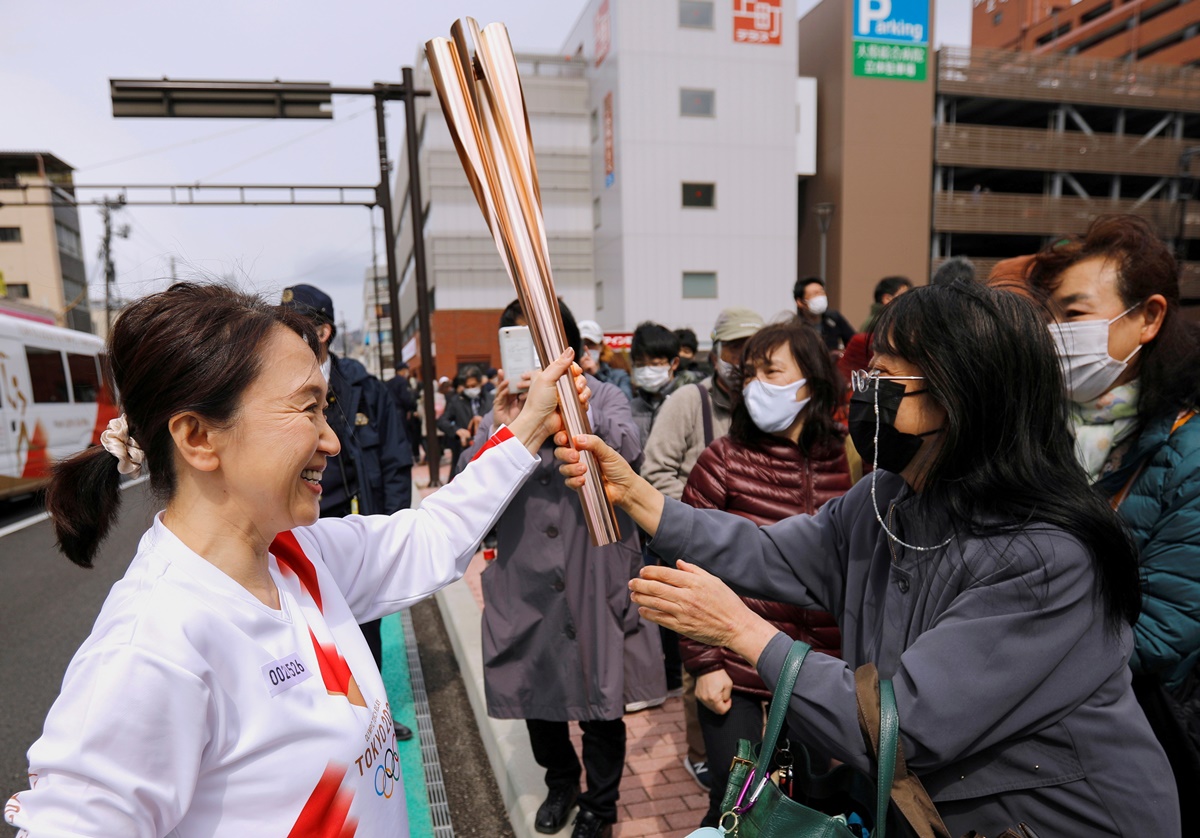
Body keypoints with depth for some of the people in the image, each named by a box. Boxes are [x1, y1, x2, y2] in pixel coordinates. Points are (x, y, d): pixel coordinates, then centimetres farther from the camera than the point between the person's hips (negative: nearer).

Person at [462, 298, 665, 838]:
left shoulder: (603, 398, 0)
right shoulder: (500, 412, 4)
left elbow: (628, 447, -20)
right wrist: (503, 434, -22)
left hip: (595, 577, -2)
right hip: (527, 582, 3)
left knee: (600, 695, 10)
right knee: (535, 692, 19)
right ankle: (560, 782, 48)